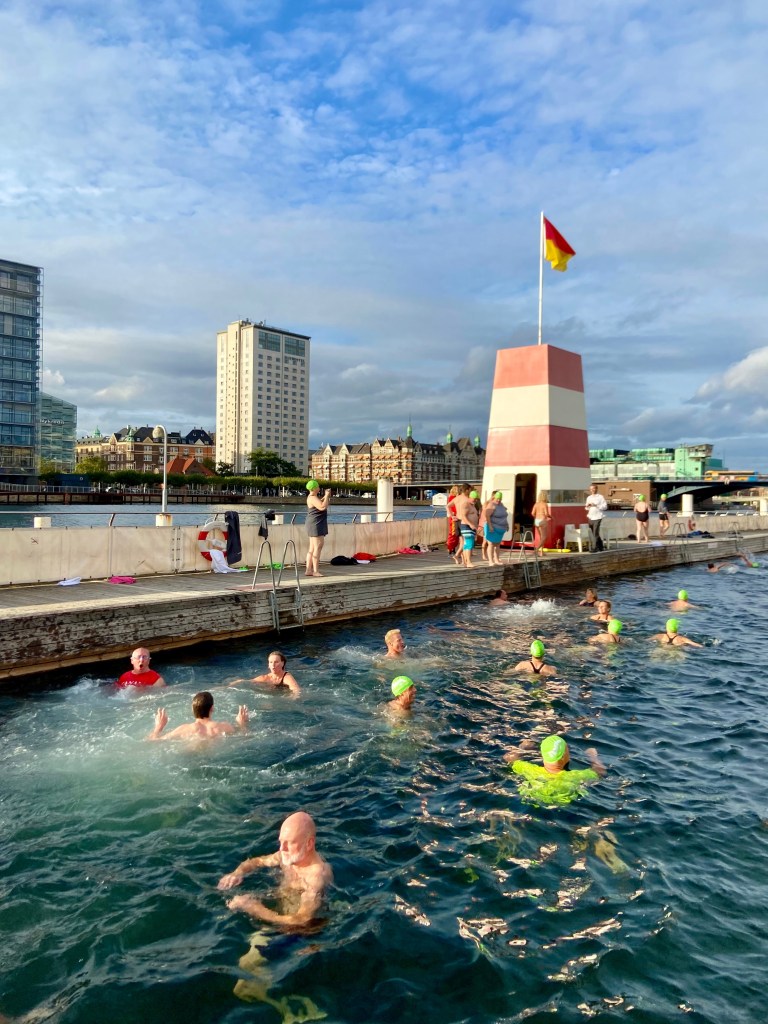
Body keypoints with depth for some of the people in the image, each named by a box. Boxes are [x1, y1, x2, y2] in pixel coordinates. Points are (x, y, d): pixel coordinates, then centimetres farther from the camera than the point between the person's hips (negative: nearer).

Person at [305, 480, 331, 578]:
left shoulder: (312, 497, 15)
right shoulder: (313, 498, -17)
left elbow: (319, 503, 32)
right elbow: (323, 507, -28)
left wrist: (326, 496, 18)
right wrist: (327, 495, -17)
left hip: (316, 525, 11)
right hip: (316, 525, -11)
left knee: (312, 548, 9)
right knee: (318, 547, -12)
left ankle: (308, 570, 10)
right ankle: (315, 571, -13)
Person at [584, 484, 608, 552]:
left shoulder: (600, 497, -2)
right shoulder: (588, 498, 15)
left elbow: (605, 506, -7)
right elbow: (586, 508, 21)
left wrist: (596, 505, -18)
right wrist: (587, 506, -3)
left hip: (597, 517, -6)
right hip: (590, 517, 6)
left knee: (595, 533, -11)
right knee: (593, 533, 10)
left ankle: (594, 548, -10)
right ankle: (600, 547, 23)